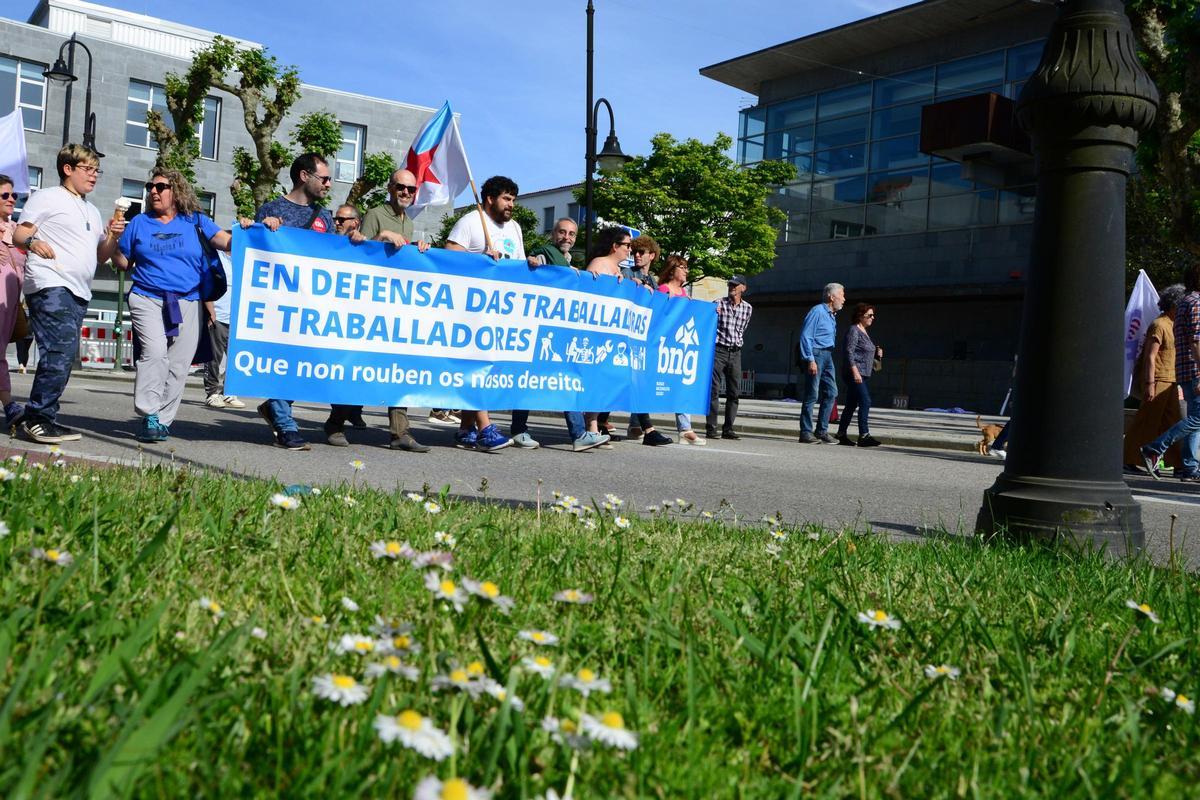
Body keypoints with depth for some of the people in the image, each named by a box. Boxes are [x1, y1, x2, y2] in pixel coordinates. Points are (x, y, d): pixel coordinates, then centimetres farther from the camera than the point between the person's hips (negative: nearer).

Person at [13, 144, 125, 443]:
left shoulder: (92, 211, 25)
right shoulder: (47, 197, 4)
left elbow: (101, 256, 25)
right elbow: (19, 233, -1)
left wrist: (113, 236, 6)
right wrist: (33, 241, -23)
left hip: (78, 292, 8)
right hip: (49, 285, -8)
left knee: (64, 355, 6)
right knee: (61, 349, -20)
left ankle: (43, 418, 11)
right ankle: (36, 417, -16)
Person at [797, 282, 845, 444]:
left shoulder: (832, 315, 18)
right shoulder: (817, 311, -10)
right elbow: (805, 336, -15)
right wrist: (810, 360, -21)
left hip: (827, 355, 9)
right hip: (816, 353, -9)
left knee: (831, 393, 6)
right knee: (812, 395, -7)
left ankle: (822, 431, 11)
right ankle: (806, 432, -3)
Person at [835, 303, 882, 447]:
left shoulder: (864, 332, 20)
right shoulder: (853, 330, -9)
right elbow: (849, 352, -17)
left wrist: (876, 353, 8)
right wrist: (855, 372, -24)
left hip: (863, 375, 10)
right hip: (854, 374, -10)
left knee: (851, 405, 10)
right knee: (865, 402, -17)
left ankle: (841, 434, 15)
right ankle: (864, 435, -20)